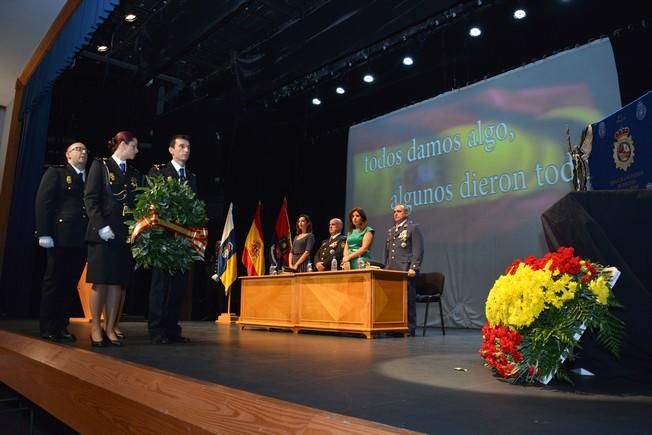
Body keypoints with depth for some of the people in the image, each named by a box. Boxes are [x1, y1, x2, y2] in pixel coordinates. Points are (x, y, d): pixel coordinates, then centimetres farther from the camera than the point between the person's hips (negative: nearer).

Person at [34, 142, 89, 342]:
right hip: (60, 237, -4)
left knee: (70, 284, 7)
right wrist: (44, 234, -13)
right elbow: (42, 203, -4)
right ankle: (48, 328, 11)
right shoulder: (56, 172, 5)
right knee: (53, 282, 2)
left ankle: (62, 326, 15)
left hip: (81, 240, 4)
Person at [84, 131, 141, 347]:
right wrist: (101, 225, -16)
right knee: (101, 281, -3)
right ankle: (96, 327, 7)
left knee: (118, 282, 2)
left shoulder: (134, 173, 17)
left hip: (126, 234, 4)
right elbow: (90, 198, -6)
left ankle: (110, 328, 7)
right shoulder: (100, 165, 3)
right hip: (103, 232, -4)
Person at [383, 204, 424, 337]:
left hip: (406, 270, -6)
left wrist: (413, 268, -14)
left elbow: (418, 250, -5)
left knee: (408, 300, -4)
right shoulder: (390, 231, 23)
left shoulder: (413, 228, 3)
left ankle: (409, 329, 3)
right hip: (391, 271, 6)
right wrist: (385, 268, 16)